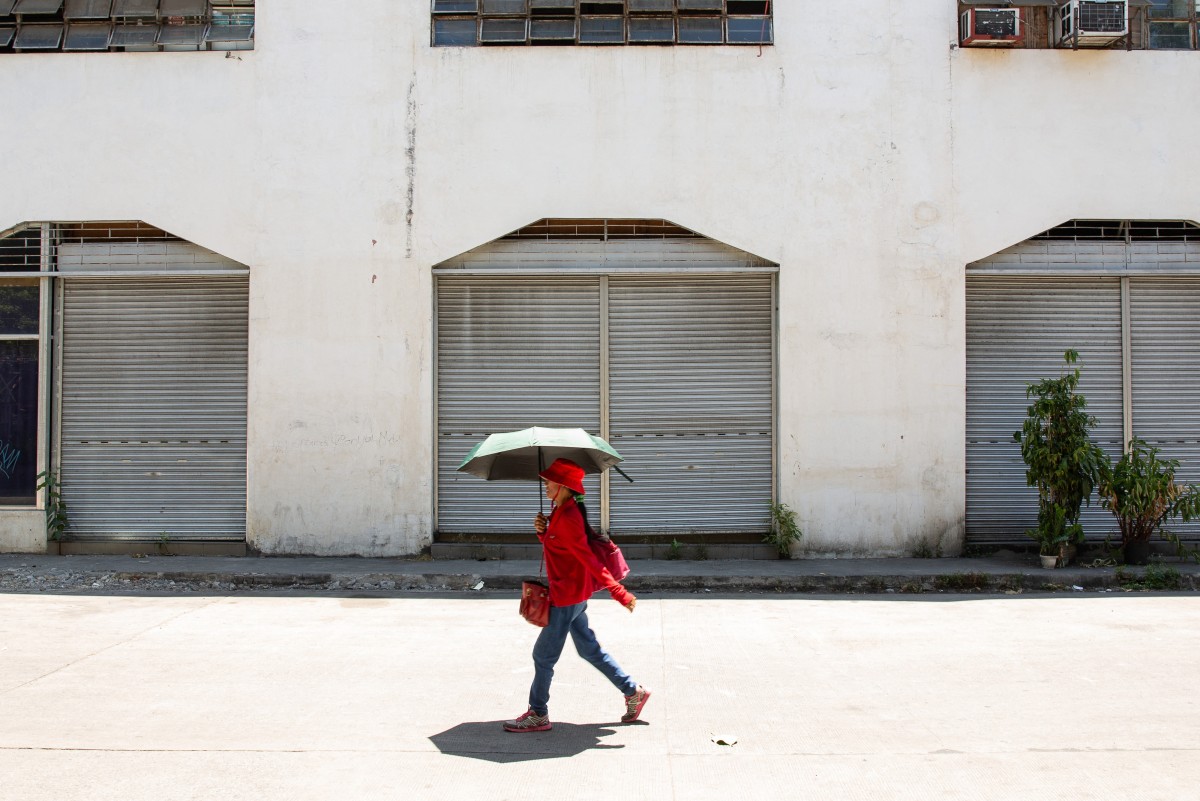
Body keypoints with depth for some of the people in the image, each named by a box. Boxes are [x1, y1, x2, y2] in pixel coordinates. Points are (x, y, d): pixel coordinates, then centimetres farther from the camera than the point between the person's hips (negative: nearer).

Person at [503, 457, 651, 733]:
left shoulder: (567, 519, -23)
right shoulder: (559, 511, 7)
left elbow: (590, 561, -25)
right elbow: (554, 544, 15)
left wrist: (620, 594, -24)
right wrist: (543, 531, -7)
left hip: (567, 596, -10)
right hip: (575, 594, 10)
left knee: (544, 655, 2)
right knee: (589, 648, 19)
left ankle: (538, 715, 15)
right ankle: (633, 692, 26)